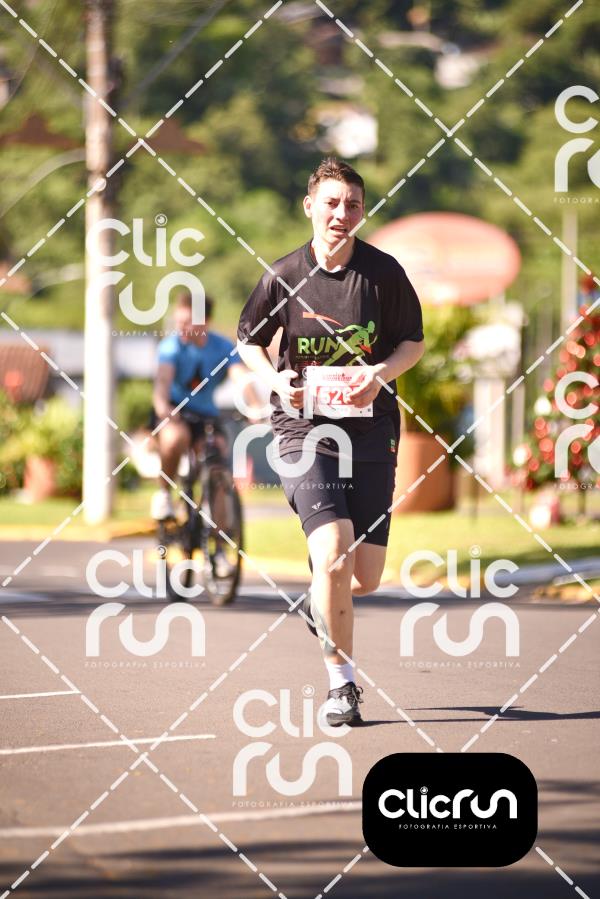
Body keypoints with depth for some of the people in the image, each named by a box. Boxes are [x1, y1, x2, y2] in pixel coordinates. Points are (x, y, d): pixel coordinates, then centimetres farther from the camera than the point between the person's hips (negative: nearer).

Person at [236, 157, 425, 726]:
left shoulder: (383, 272, -2)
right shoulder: (284, 275, -2)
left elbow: (414, 341, 9)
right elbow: (248, 339, 12)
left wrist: (381, 372, -11)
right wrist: (275, 379, -7)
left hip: (370, 429, 2)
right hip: (303, 428, -2)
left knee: (365, 577, 1)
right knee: (332, 551, -21)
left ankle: (321, 603, 40)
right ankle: (341, 683, -5)